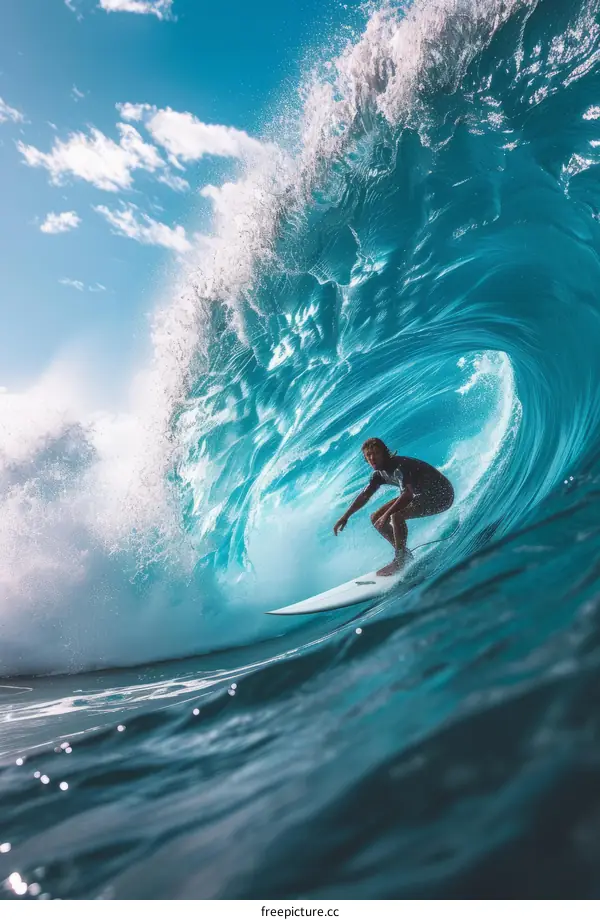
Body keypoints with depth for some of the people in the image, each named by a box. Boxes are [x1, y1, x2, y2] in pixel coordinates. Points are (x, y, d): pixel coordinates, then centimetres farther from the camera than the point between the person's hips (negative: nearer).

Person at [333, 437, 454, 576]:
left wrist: (387, 514, -38)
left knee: (397, 516, -33)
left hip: (441, 494, -9)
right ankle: (404, 553, 11)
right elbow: (365, 495, 7)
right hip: (421, 495, 9)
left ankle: (400, 560, -16)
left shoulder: (399, 466, -27)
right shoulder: (380, 473, 0)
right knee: (376, 518, 3)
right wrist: (345, 516, 2)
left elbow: (408, 494, -38)